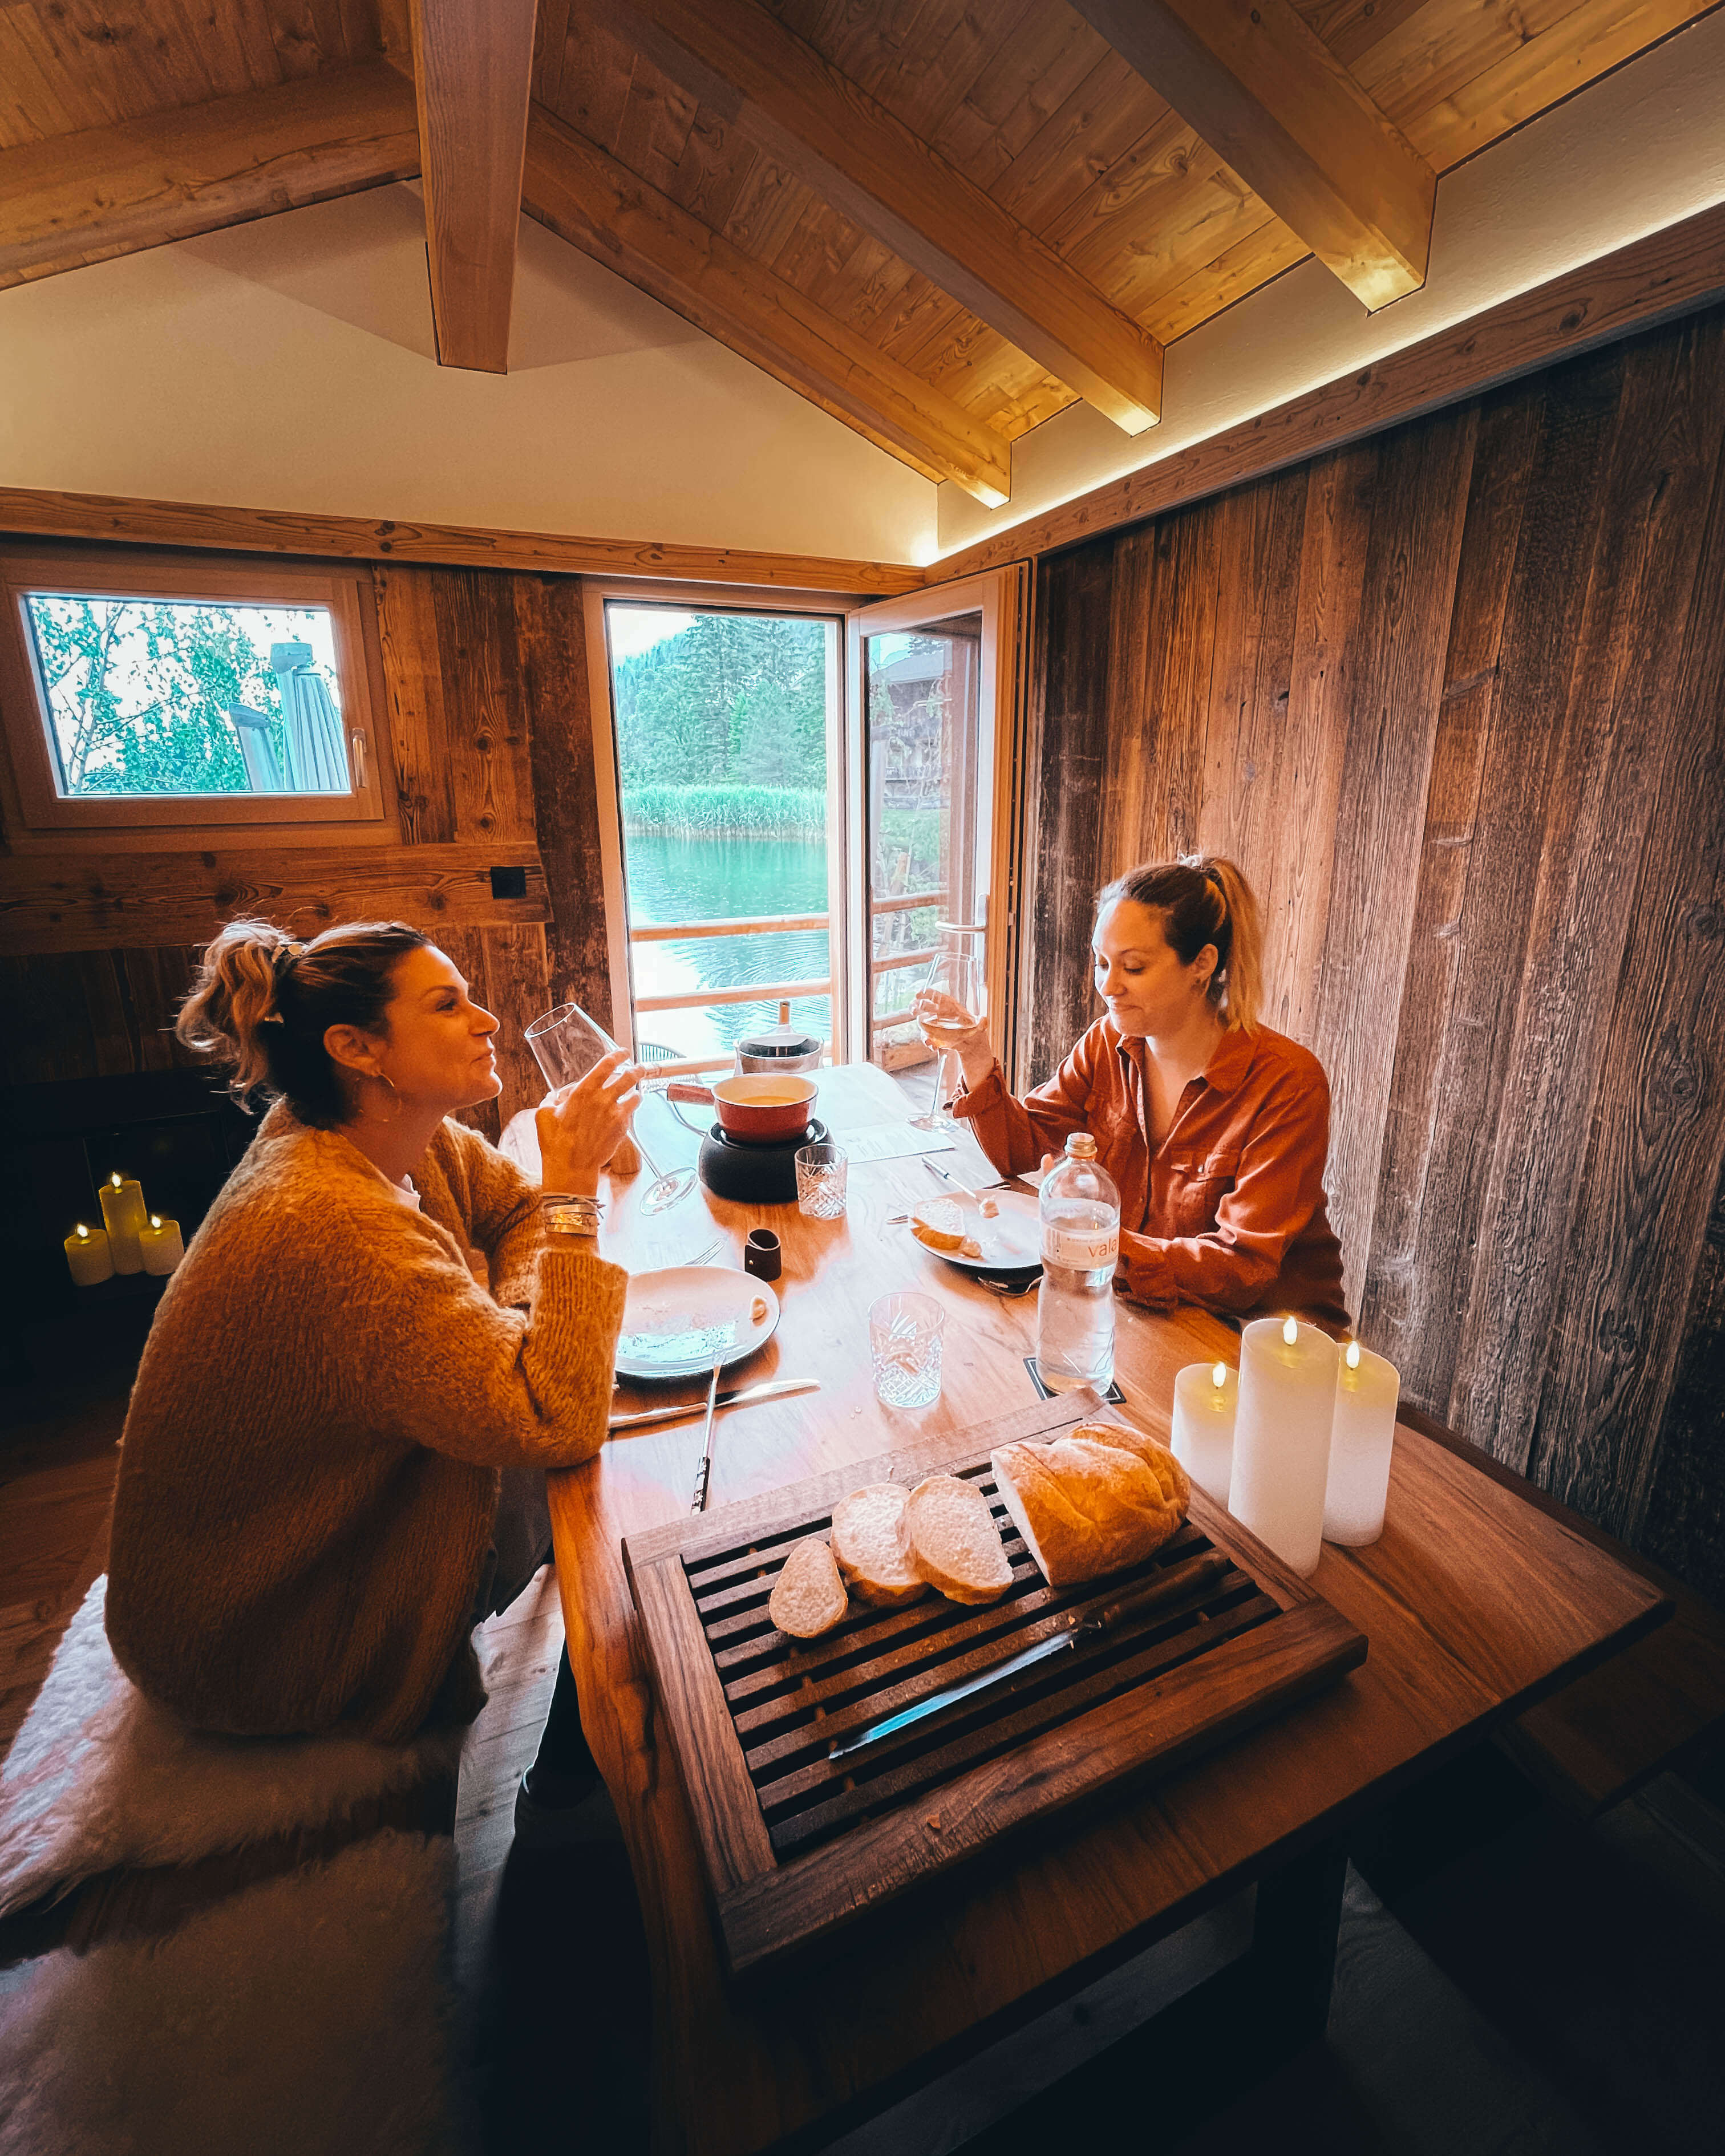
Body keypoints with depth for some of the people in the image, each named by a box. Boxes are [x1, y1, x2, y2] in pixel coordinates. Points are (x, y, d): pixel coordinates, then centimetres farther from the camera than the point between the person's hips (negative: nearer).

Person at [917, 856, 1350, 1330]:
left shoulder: (1286, 1084, -20)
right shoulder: (1108, 1043, -3)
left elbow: (1242, 1270, -25)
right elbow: (1020, 1149, 0)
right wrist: (976, 1059, -15)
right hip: (1137, 1306, 4)